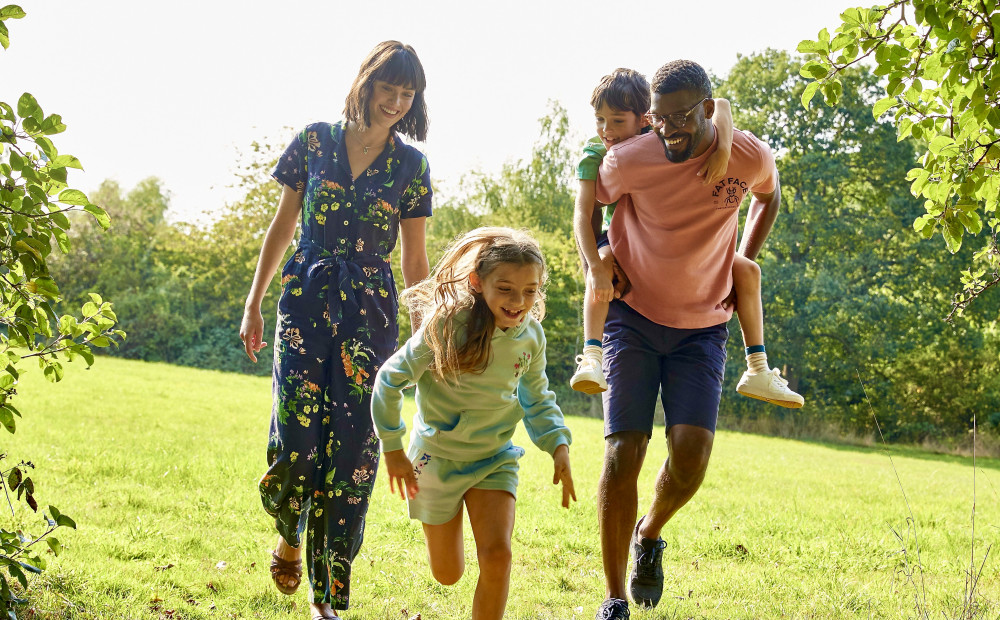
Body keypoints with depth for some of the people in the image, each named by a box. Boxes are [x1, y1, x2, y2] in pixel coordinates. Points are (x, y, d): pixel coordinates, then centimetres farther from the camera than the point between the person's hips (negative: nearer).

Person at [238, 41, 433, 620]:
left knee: (354, 443, -4)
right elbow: (283, 226, 11)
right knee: (297, 433, -12)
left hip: (372, 310, 1)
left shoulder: (411, 165, 7)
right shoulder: (316, 141, 5)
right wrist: (254, 303, 8)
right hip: (306, 298, 0)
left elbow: (414, 258, 10)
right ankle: (291, 534, 22)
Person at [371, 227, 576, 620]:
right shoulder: (448, 325, -24)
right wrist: (392, 449, -9)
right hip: (437, 456, -2)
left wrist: (559, 446, -8)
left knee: (497, 554, -18)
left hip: (495, 459, 2)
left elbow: (537, 400, 8)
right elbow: (391, 378, -14)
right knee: (447, 575, 12)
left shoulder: (530, 336, -10)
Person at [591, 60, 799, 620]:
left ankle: (650, 534, 20)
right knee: (623, 454, -11)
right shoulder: (629, 162, -15)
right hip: (634, 317, -1)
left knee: (692, 451, -15)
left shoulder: (750, 157, -11)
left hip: (703, 326, 1)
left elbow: (768, 198, 14)